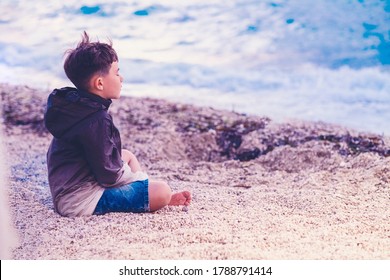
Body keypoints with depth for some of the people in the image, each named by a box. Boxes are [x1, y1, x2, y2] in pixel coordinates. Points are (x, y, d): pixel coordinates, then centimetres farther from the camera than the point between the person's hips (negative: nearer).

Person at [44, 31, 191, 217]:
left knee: (127, 155, 28)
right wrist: (126, 171, -2)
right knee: (162, 191, -15)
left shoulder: (75, 106, 4)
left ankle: (152, 196, 26)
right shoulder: (97, 120, -25)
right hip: (82, 202, -11)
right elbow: (109, 175, -21)